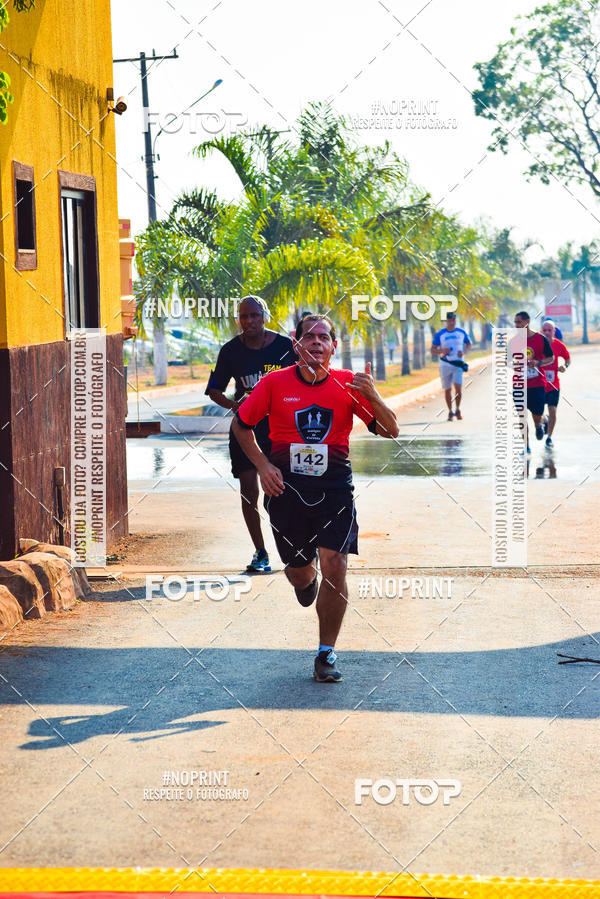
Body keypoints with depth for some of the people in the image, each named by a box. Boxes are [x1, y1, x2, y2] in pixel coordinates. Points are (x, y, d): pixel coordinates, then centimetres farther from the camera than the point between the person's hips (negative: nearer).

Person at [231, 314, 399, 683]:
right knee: (300, 569, 8)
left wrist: (372, 397, -22)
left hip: (334, 484, -1)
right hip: (286, 483, 1)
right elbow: (241, 424, 11)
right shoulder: (275, 383, -2)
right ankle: (304, 580, 50)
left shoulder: (348, 383, -2)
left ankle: (327, 654, -1)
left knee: (334, 565, -14)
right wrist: (263, 465, -1)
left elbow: (391, 431, -4)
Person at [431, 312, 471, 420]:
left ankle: (457, 409, 4)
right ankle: (450, 412, 18)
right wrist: (442, 351, -18)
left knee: (458, 387, -14)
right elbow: (432, 350, 3)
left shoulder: (462, 333, 6)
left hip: (458, 364, 0)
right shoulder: (440, 334, 1)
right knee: (447, 390, 3)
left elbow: (468, 343, 19)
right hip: (445, 365, 0)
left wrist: (464, 352, -2)